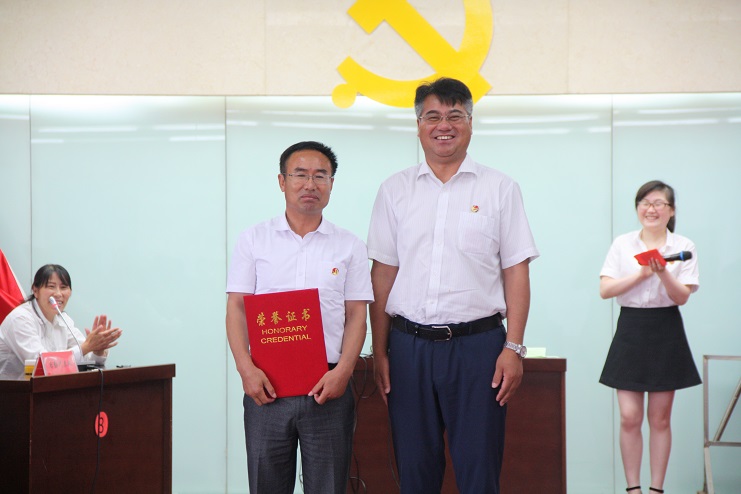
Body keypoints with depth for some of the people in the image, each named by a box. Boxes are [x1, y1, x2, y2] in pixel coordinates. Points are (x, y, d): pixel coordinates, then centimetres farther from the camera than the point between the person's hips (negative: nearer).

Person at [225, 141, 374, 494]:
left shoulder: (349, 246, 9)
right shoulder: (254, 240, 7)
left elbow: (357, 316, 5)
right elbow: (236, 309, 4)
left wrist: (343, 371, -10)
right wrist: (246, 369, -10)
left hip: (328, 386, 0)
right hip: (265, 385, 0)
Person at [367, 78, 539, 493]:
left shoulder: (500, 189, 4)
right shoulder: (395, 190, 9)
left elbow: (516, 274, 2)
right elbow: (383, 275, 9)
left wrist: (513, 348, -6)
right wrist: (380, 352, 5)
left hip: (478, 343, -2)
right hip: (409, 345, 2)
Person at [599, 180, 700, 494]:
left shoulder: (683, 247, 1)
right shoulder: (622, 244, 4)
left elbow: (682, 297, -6)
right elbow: (605, 290, -5)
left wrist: (663, 272, -23)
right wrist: (642, 273, -15)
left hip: (666, 333, 0)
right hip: (631, 330, 1)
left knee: (660, 418, 5)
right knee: (629, 418, -3)